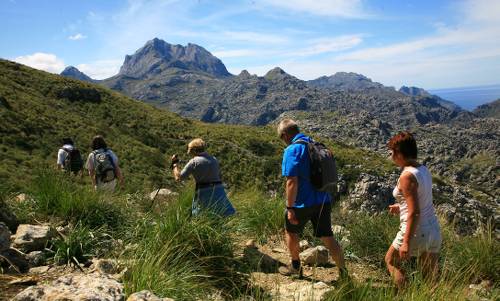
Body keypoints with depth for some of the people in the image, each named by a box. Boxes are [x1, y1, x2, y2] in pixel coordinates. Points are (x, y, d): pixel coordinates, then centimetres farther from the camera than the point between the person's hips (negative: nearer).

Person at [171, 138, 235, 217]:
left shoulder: (194, 162, -4)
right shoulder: (214, 160, 12)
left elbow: (178, 177, -2)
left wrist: (175, 164, 11)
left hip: (203, 193, -3)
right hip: (218, 190, 4)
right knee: (231, 216, 2)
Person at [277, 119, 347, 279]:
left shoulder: (292, 150, -16)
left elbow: (292, 182, -22)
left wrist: (290, 208, -18)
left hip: (304, 203, -6)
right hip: (323, 200, 6)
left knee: (290, 232, 19)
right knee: (328, 237, 12)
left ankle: (295, 267, 33)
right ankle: (343, 273, 14)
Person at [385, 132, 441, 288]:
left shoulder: (407, 176, -20)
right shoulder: (424, 169, 5)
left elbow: (414, 213, -23)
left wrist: (406, 242, -20)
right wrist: (401, 207, 21)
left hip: (416, 233, -8)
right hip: (434, 232, 8)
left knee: (391, 261, 18)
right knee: (430, 278, 19)